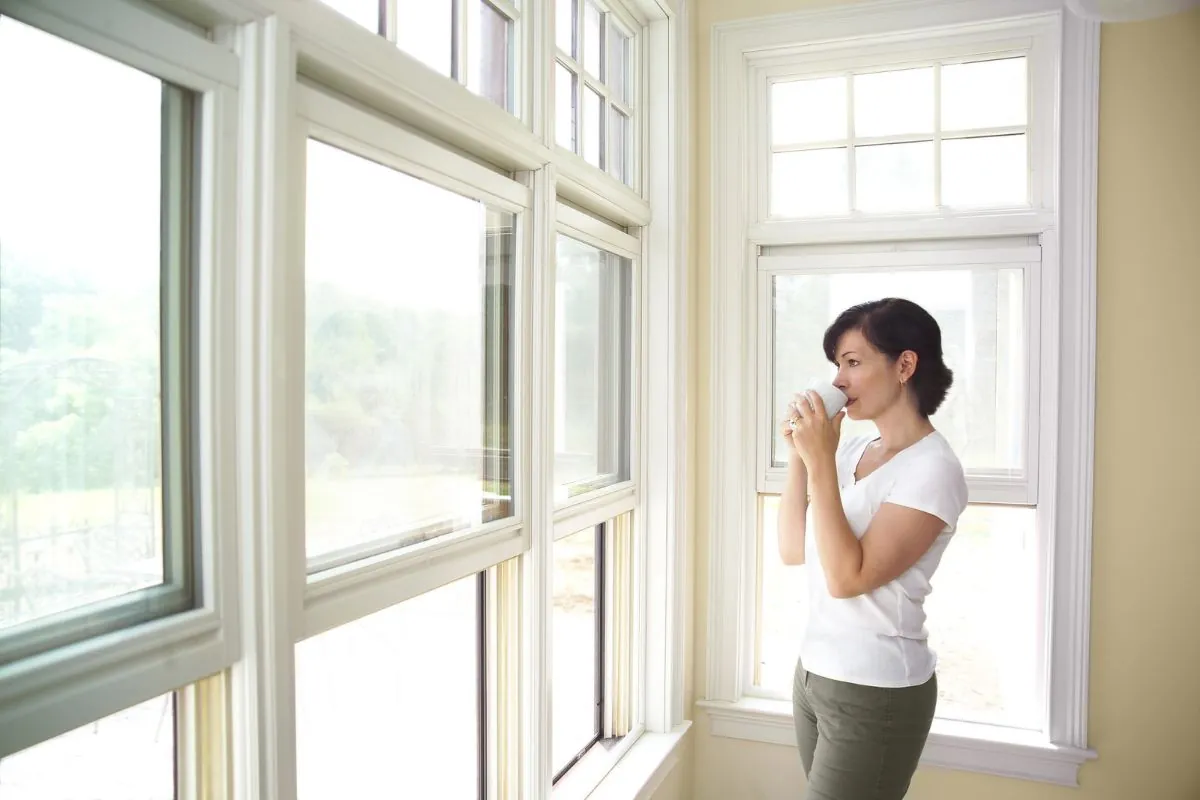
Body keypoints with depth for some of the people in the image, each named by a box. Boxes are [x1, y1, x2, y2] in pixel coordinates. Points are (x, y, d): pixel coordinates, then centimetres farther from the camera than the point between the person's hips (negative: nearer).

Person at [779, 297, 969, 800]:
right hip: (814, 672, 7)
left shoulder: (932, 469, -17)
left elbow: (847, 577, -24)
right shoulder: (853, 448, 4)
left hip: (876, 693, -7)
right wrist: (800, 455, -5)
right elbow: (793, 551, 4)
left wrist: (821, 461, -24)